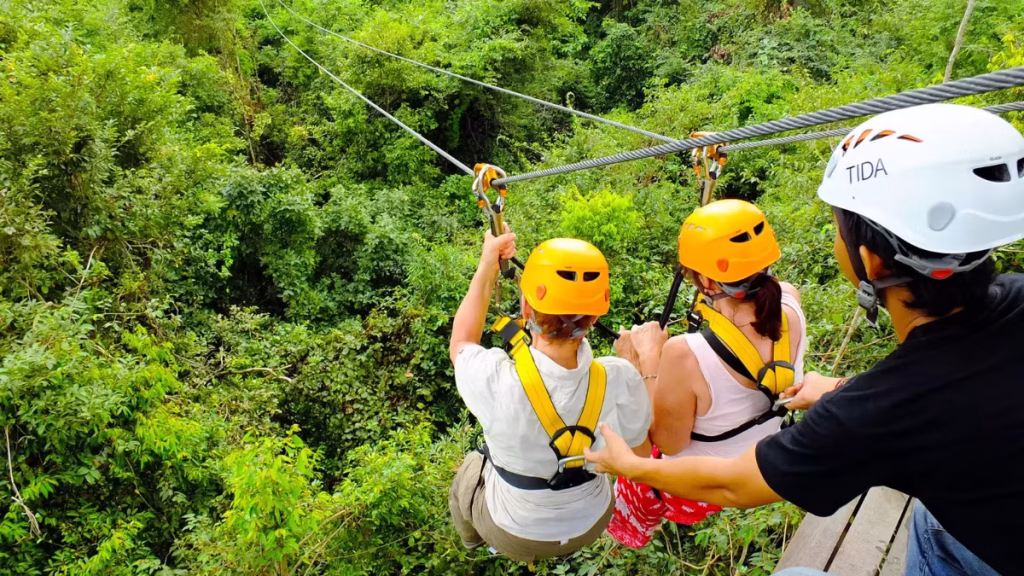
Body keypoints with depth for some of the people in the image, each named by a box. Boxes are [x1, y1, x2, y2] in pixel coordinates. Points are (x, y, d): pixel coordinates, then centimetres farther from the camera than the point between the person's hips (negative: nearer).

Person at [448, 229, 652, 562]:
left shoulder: (495, 381, -39)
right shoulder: (620, 382, -33)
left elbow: (461, 344, -13)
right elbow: (638, 454, -12)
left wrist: (487, 267, -6)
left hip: (513, 531, -1)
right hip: (591, 525, 2)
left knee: (468, 471, 31)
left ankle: (474, 542, 62)